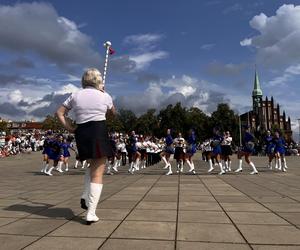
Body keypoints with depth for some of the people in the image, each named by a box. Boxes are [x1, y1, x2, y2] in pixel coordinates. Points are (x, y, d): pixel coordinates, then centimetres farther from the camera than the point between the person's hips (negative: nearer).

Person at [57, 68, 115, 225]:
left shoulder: (75, 95, 9)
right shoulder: (105, 96, 3)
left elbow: (59, 112, 10)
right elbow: (113, 112, 22)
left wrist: (69, 127, 7)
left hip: (81, 134, 4)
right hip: (99, 132, -4)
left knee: (93, 164, 27)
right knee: (98, 172, -1)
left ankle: (86, 197, 13)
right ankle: (91, 214, -2)